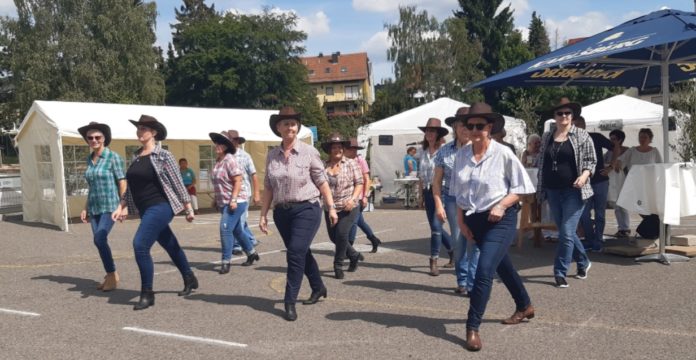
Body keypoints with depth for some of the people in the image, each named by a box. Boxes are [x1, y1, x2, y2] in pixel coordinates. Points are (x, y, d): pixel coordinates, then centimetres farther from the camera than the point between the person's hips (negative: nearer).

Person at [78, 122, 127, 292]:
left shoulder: (113, 157, -7)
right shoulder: (89, 159, 12)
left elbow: (122, 183, -8)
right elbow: (91, 186, 19)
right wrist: (86, 208, 16)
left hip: (110, 206, -6)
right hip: (94, 207, 7)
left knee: (100, 239, -19)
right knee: (100, 241, 5)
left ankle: (112, 275, -3)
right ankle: (110, 276, 19)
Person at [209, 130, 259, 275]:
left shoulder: (229, 160, -15)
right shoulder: (217, 161, 9)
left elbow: (237, 181, -19)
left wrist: (233, 200, -24)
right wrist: (216, 199, 19)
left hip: (236, 201, -9)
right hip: (224, 203, 9)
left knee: (225, 228, -15)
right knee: (236, 230, 16)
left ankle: (226, 262, -7)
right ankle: (252, 254, 32)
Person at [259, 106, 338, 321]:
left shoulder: (308, 152, -6)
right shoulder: (272, 155, 5)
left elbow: (322, 182, -3)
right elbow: (268, 187, 8)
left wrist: (331, 208, -3)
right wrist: (263, 214, 6)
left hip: (306, 210, -5)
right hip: (282, 212, 5)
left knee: (296, 254, -11)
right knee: (301, 253, 17)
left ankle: (290, 302, -3)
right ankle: (318, 288, 37)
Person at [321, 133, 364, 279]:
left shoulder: (351, 163, -2)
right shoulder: (324, 166, 3)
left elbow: (359, 183, -2)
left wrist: (353, 199, -16)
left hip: (348, 207, -4)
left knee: (341, 234, -14)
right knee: (333, 236, 9)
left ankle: (338, 265, 6)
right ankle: (354, 255, 35)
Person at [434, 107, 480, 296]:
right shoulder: (445, 151, 3)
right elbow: (437, 181, 7)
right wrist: (438, 205, 0)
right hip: (453, 200, 2)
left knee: (473, 242, -5)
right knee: (458, 242, 7)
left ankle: (473, 283, 4)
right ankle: (462, 280, 22)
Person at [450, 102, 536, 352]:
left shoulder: (503, 153, -13)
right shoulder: (462, 155, 1)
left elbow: (521, 187, -7)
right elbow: (459, 192, 10)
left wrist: (502, 205, -20)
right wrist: (461, 220, 4)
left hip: (500, 219, -5)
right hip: (473, 219, 6)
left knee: (484, 271, -15)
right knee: (501, 266, 20)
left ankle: (472, 327, -6)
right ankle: (524, 306, 43)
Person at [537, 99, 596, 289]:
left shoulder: (582, 135, -1)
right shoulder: (547, 136, 10)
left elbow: (591, 160, 0)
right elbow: (541, 163, 15)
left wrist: (584, 175, -19)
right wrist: (540, 188, 13)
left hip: (573, 191, -5)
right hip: (553, 191, 5)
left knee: (567, 233, -9)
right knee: (565, 231, 14)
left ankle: (560, 273, 0)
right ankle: (583, 262, 34)